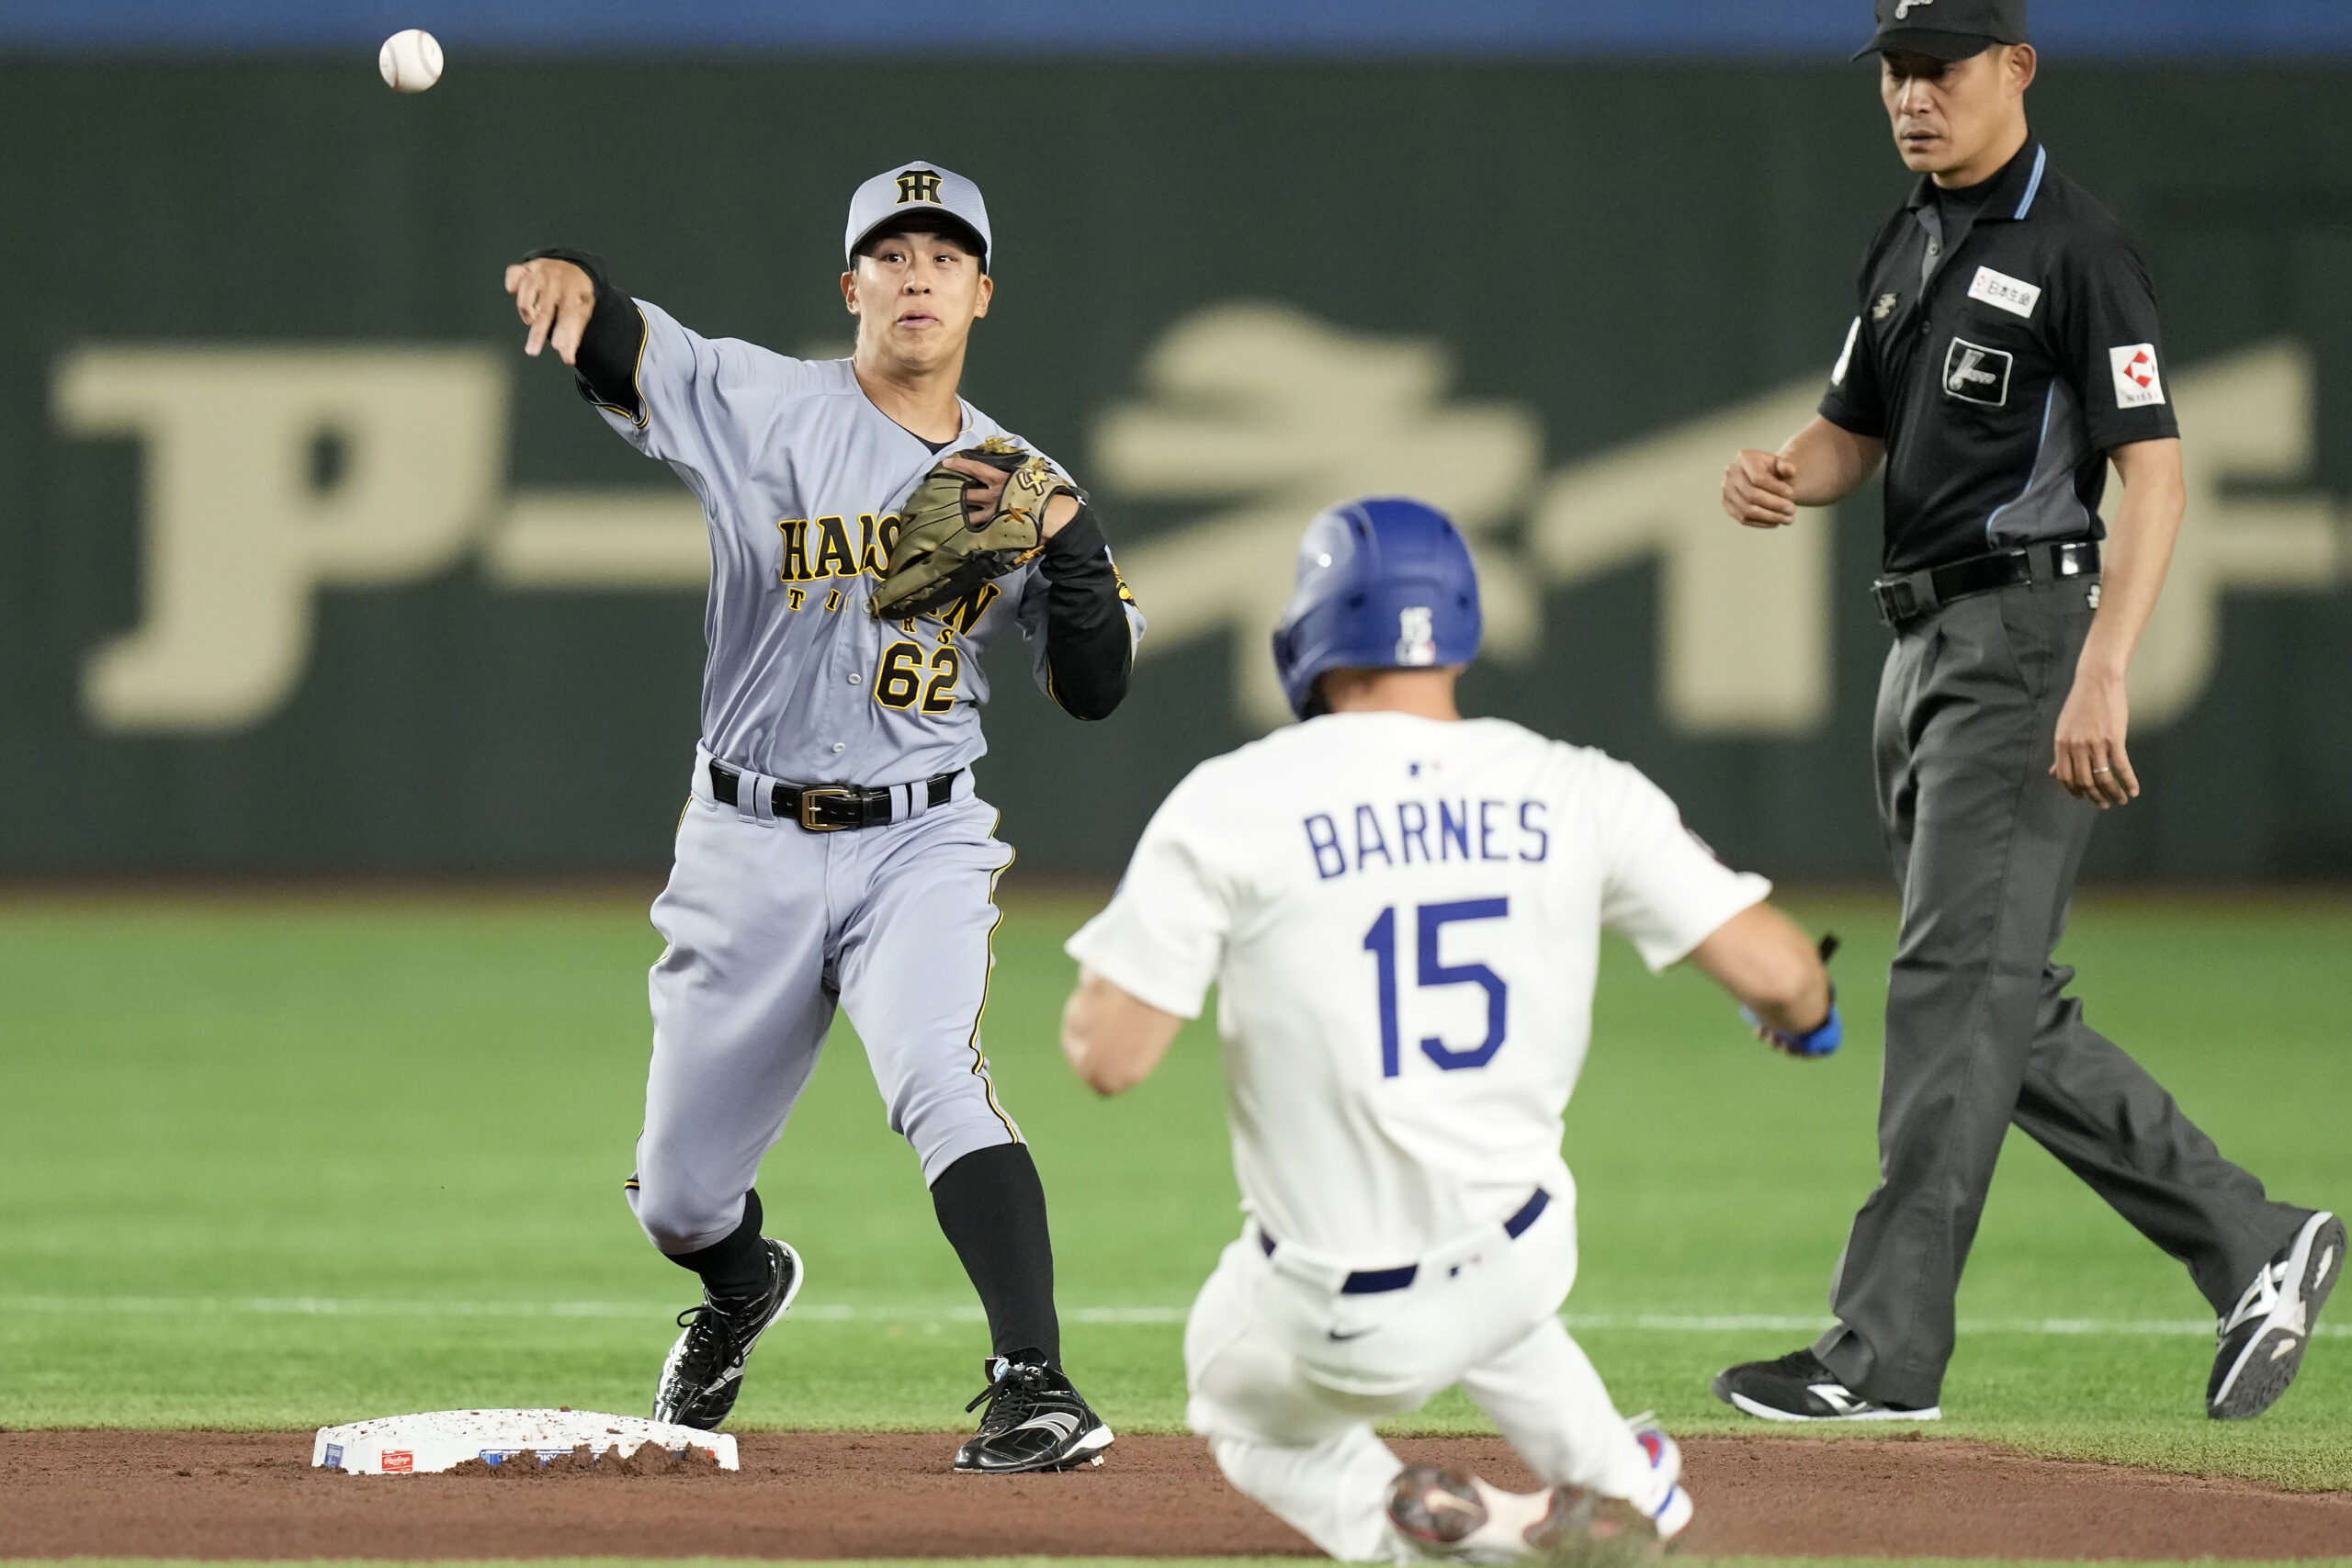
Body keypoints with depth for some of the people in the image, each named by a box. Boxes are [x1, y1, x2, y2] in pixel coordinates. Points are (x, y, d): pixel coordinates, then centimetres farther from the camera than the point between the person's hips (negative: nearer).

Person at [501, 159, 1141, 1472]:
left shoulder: (1013, 479, 6)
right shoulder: (764, 407, -2)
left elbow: (1097, 687, 3)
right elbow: (617, 339, -18)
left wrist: (1071, 538, -14)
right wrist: (574, 277, -43)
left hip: (923, 846, 0)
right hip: (751, 846, 0)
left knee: (938, 1073, -29)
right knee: (680, 1201, 10)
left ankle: (1036, 1387, -35)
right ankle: (744, 1288, 47)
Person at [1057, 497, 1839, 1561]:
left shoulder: (1232, 806, -13)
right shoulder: (1573, 795, -6)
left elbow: (1107, 1057, -15)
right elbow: (1778, 973, -6)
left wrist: (1111, 964, 9)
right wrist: (1805, 1014, 19)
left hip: (1342, 1328, -4)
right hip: (1526, 1262, 4)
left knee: (1251, 1423, 29)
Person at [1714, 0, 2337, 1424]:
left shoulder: (2077, 248, -11)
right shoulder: (1908, 247, 16)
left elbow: (2154, 473, -19)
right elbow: (1854, 435, 24)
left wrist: (2102, 675, -30)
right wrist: (1785, 479, -2)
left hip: (2029, 632, -10)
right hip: (1928, 648, 10)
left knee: (1958, 982, -13)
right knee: (2011, 1015, 10)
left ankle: (1887, 1348, -15)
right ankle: (2251, 1243, 18)